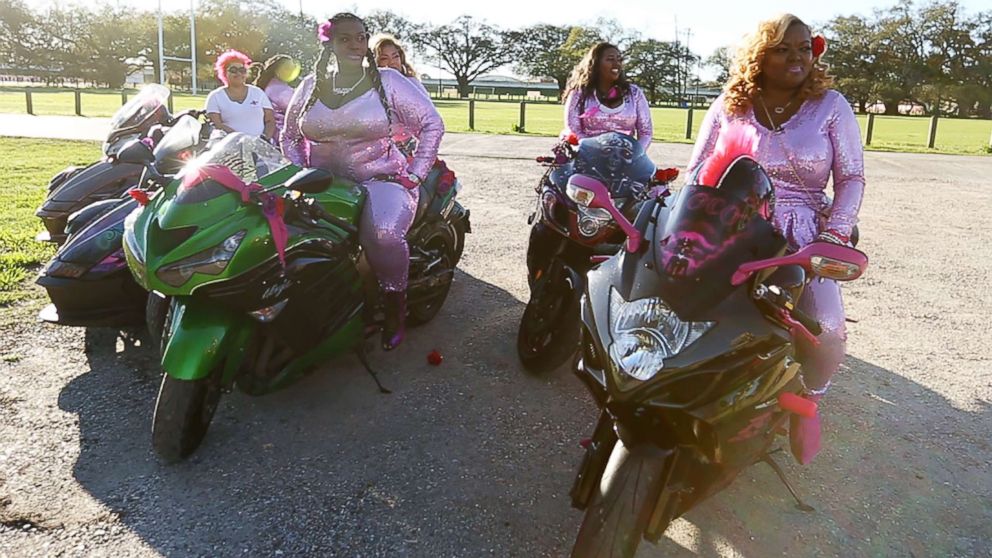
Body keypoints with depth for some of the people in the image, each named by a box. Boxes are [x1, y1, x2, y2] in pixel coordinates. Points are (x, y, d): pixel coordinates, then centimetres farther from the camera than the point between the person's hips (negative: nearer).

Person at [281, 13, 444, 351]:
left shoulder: (388, 81, -1)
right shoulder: (310, 86, 11)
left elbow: (432, 124, -1)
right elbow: (289, 135, 21)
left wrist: (414, 174, -7)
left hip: (381, 178, -4)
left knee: (385, 234, -36)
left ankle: (395, 306, -9)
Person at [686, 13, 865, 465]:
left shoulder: (831, 105, 6)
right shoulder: (730, 105, 9)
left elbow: (851, 177, 3)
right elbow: (697, 170, 10)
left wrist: (833, 236, -12)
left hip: (803, 234, 0)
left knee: (825, 330, -23)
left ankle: (808, 400, 14)